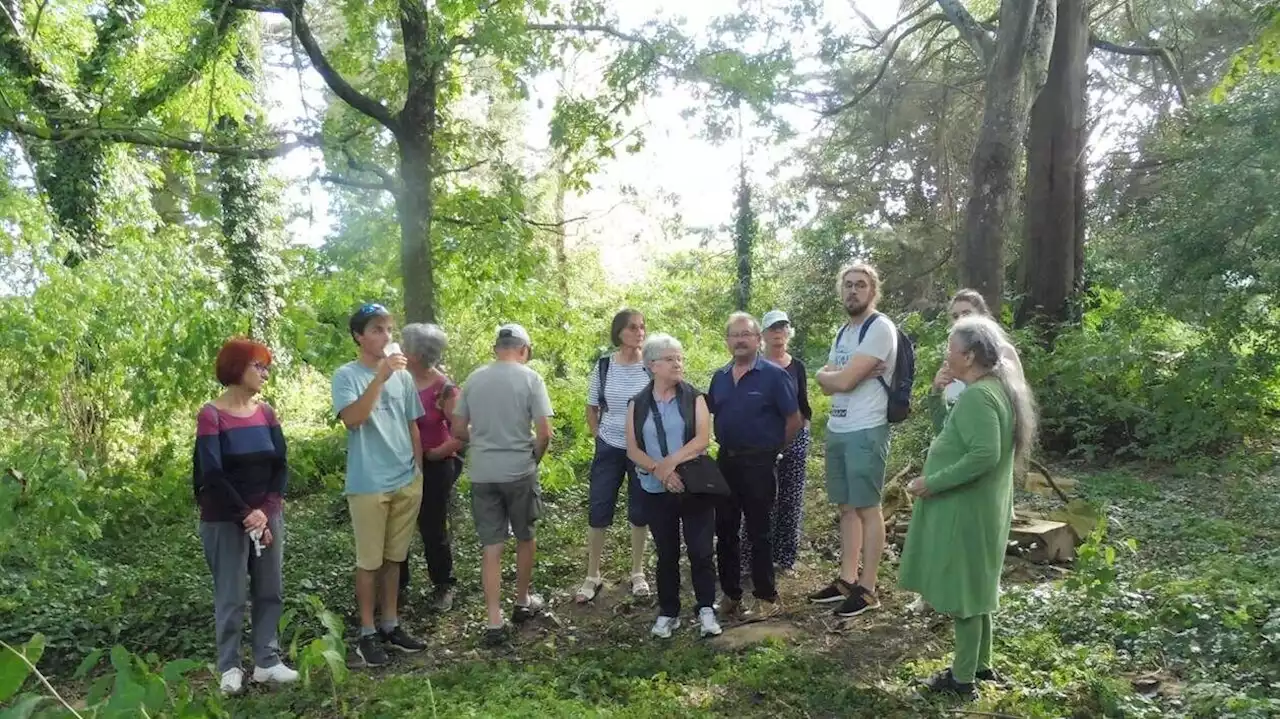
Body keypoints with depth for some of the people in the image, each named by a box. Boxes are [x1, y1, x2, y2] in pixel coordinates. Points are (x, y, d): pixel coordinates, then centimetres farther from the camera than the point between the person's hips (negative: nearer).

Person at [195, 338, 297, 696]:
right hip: (226, 520, -5)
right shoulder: (211, 415, -12)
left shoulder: (266, 412, 4)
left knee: (270, 590, 8)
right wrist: (247, 516, -15)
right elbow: (212, 475, -15)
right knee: (231, 596, 3)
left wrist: (266, 511, -11)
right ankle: (230, 667, 15)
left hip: (268, 515, 5)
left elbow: (280, 465, 1)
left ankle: (267, 661, 18)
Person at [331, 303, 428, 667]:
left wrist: (419, 472, 13)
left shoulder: (403, 376, 6)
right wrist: (380, 376, -30)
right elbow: (352, 419, -24)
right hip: (368, 485, -5)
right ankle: (368, 632, 17)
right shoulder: (347, 375, -8)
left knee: (394, 558, 15)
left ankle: (391, 625, 27)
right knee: (369, 561, 4)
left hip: (406, 482, 5)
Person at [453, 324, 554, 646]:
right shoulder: (530, 378, -7)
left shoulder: (474, 379, 3)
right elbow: (544, 433, -12)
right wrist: (534, 458, 7)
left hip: (482, 474, 3)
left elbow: (458, 430, 8)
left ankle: (494, 622, 5)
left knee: (491, 547, 6)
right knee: (525, 538, 19)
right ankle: (523, 602, 33)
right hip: (519, 471, -2)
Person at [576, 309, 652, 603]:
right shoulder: (603, 366, -5)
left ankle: (637, 574, 25)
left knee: (639, 513, 9)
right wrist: (599, 437, 2)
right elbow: (592, 408, 8)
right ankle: (592, 577, 16)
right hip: (609, 448, 1)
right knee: (598, 511, 3)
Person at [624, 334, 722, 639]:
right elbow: (633, 449, -3)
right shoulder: (637, 404, 3)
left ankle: (706, 609, 17)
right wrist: (658, 470, -18)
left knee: (700, 550, 1)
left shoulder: (694, 398, -1)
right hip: (655, 491, 1)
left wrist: (672, 461, -22)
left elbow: (702, 439, -12)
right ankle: (668, 612, 23)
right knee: (666, 553, 11)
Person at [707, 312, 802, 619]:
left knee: (758, 533, 2)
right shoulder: (719, 377, 7)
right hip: (726, 460, 6)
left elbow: (794, 420, -7)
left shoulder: (774, 375, -9)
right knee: (725, 531, 11)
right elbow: (710, 415, 19)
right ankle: (730, 595, 23)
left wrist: (773, 447, 2)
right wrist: (729, 444, 12)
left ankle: (767, 599, 15)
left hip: (759, 463, -5)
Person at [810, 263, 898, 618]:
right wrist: (857, 374, -11)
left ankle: (867, 590, 7)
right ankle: (846, 580, 22)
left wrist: (827, 374, 2)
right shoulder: (843, 332, 16)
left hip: (866, 431, -8)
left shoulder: (880, 328, -12)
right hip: (837, 429, 8)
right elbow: (826, 385, 6)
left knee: (867, 509, -1)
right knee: (847, 507, 13)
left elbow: (841, 380, -19)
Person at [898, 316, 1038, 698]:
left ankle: (962, 678, 14)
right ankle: (980, 664, 33)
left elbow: (984, 455, -31)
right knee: (974, 587, 20)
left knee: (961, 591, 2)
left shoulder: (976, 396, -23)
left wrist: (933, 483, -23)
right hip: (981, 507, 10)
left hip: (963, 510, -10)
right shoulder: (998, 387, 9)